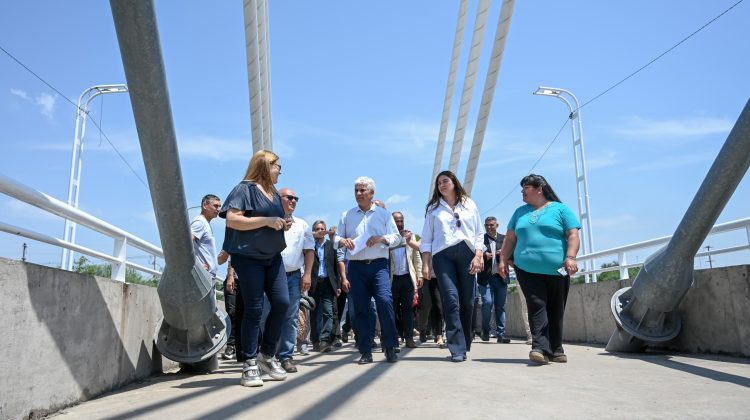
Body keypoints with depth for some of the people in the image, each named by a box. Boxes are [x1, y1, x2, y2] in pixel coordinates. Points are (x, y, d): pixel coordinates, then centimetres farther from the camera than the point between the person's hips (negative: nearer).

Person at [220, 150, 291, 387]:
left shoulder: (274, 194, 18)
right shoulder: (245, 189, -6)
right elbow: (232, 220, -18)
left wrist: (283, 226, 6)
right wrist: (266, 220, -20)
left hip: (273, 257, 7)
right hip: (249, 258, -7)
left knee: (282, 302, -3)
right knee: (254, 310, -5)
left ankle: (267, 354, 14)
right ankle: (250, 365, 4)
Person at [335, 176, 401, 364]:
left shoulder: (383, 214, 11)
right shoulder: (346, 216, 15)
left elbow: (396, 237, 7)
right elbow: (336, 238, 13)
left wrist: (381, 239, -12)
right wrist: (342, 241, -10)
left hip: (378, 264, -2)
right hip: (356, 266, 2)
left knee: (385, 301, -18)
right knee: (360, 308, 1)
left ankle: (390, 348, -5)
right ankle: (366, 352, 9)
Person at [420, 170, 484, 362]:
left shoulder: (469, 204, 16)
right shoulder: (433, 208, 16)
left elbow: (479, 233, 12)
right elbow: (426, 239, 12)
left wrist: (478, 256, -2)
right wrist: (425, 264, 3)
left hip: (466, 253, 1)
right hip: (442, 255, -1)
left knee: (467, 301, -1)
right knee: (451, 299, -13)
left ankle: (465, 344, 15)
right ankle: (458, 348, -11)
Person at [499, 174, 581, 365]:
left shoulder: (560, 209, 7)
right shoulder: (520, 212, 19)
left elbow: (573, 235, -1)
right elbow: (510, 239, 19)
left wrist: (570, 257, -15)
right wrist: (503, 260, 10)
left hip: (556, 270, -2)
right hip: (527, 270, 2)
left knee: (556, 311, 5)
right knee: (537, 306, -11)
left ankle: (555, 349, 16)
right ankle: (540, 348, -18)